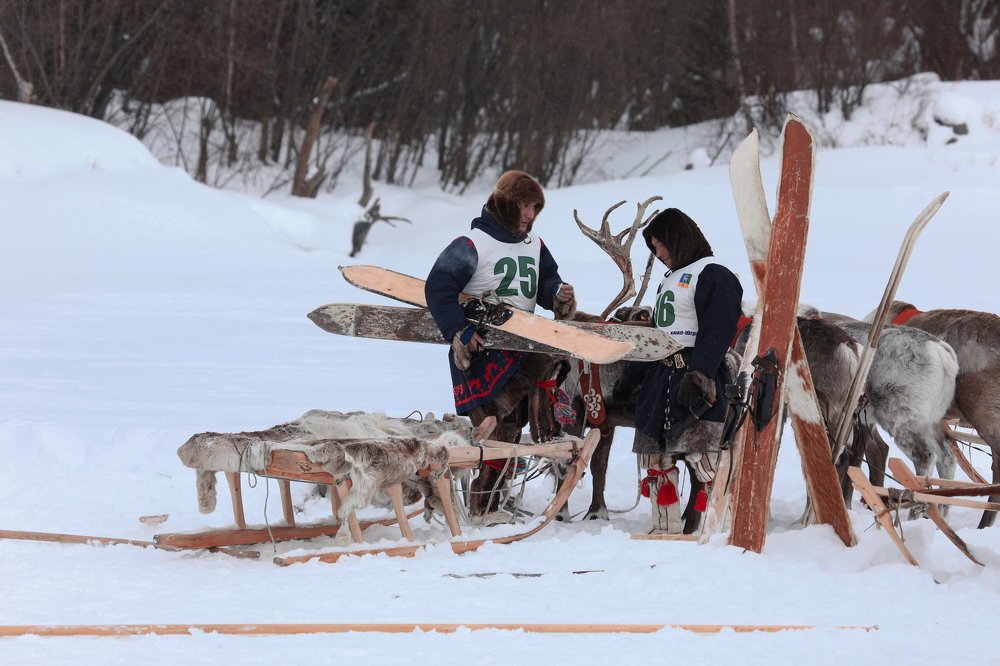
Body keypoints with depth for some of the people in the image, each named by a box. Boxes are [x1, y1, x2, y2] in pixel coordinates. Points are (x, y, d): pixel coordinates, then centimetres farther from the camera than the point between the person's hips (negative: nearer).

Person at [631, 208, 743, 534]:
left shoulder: (713, 275, -7)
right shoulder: (670, 280, 23)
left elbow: (716, 332, -18)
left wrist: (700, 375, -26)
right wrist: (644, 381, 24)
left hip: (697, 379, -10)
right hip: (661, 378, 10)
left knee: (704, 457, -18)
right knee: (656, 458, 10)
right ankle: (665, 531, 17)